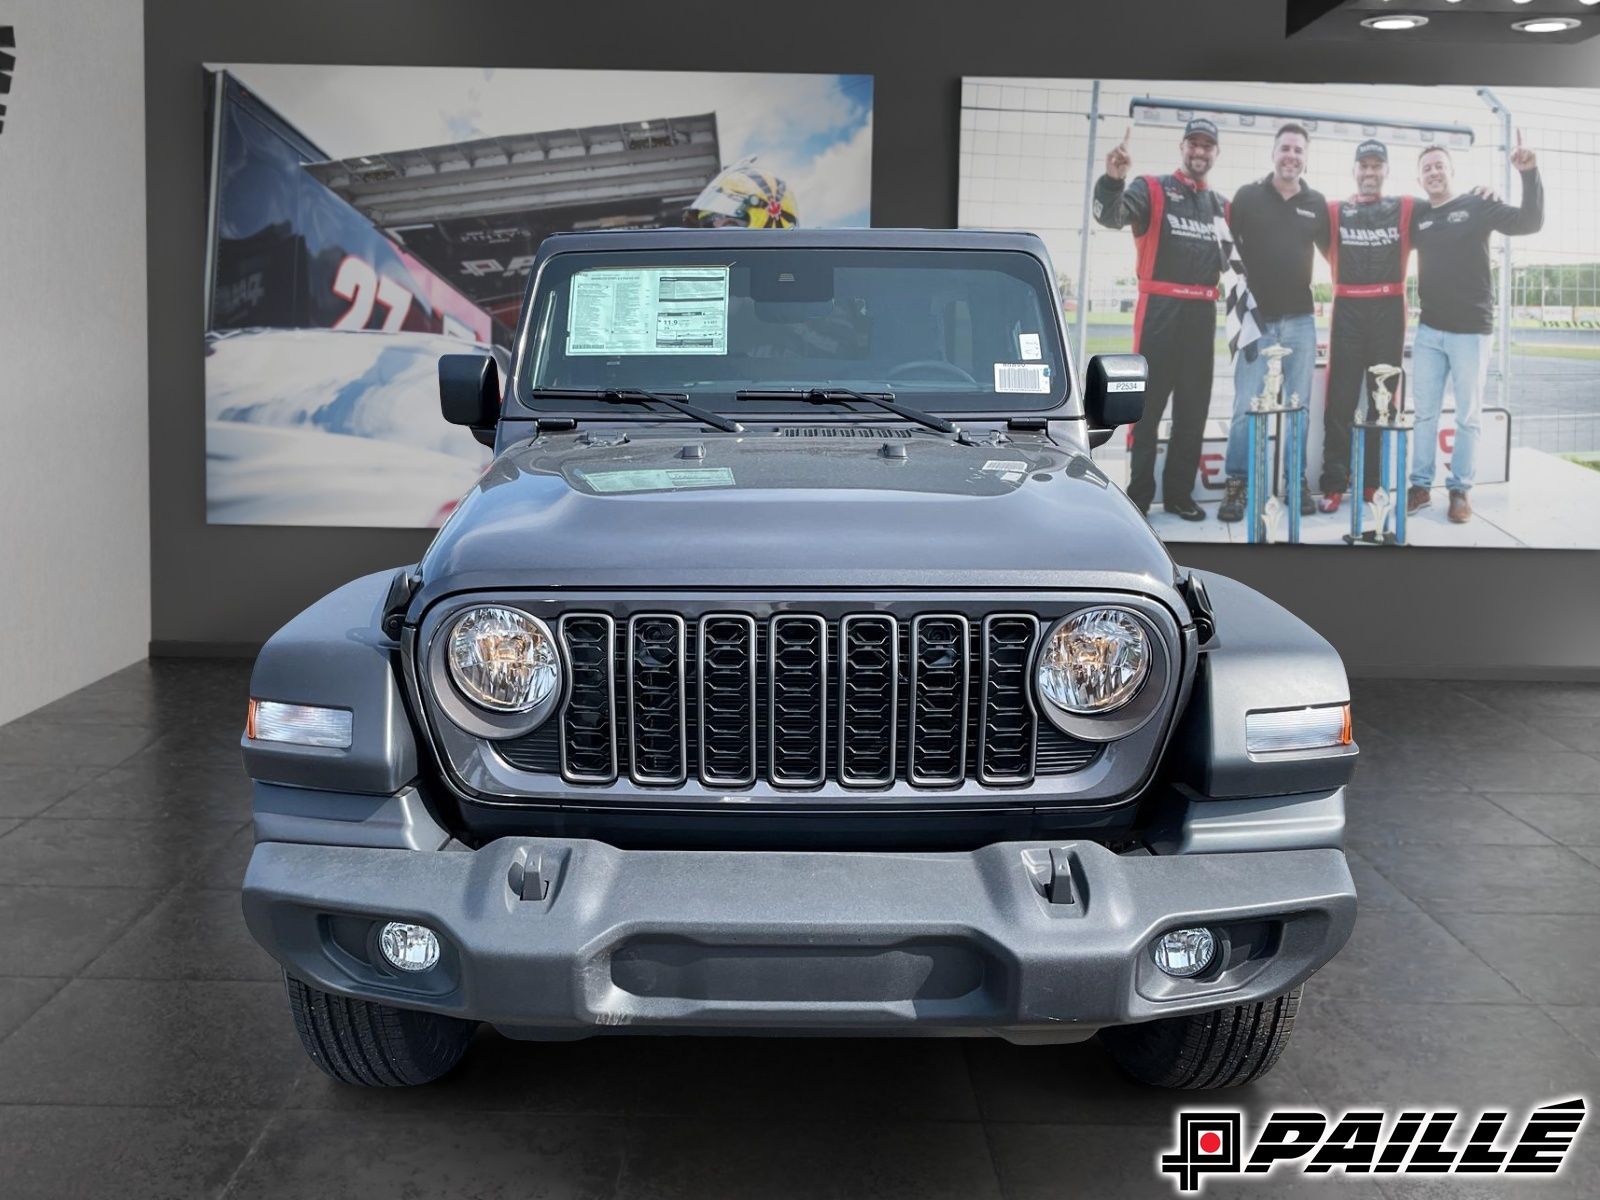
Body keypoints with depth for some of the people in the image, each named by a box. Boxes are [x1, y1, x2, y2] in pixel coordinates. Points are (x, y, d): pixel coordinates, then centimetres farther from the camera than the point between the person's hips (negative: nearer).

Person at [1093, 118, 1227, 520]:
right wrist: (1113, 179, -38)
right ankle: (1139, 495, 1)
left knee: (1194, 408, 8)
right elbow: (1111, 216, -19)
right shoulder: (1152, 189, -1)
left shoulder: (1220, 206, 16)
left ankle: (1179, 493, 16)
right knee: (1148, 404, -3)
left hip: (1202, 314, 5)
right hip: (1160, 310, -5)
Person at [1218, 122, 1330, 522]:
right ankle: (1236, 485, 1)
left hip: (1300, 320, 3)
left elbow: (1332, 251, 18)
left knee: (1299, 406, 7)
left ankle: (1297, 482, 16)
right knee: (1246, 406, -6)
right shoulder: (1248, 196, 0)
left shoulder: (1317, 203, 7)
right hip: (1257, 317, -3)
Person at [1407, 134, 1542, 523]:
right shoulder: (1417, 216, 8)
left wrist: (1530, 174, -21)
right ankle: (1420, 485, 15)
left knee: (1467, 416, 3)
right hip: (1428, 331, 3)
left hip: (1471, 331, -3)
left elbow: (1529, 222, -10)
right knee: (1424, 412, 7)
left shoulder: (1478, 205, -2)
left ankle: (1460, 490, 11)